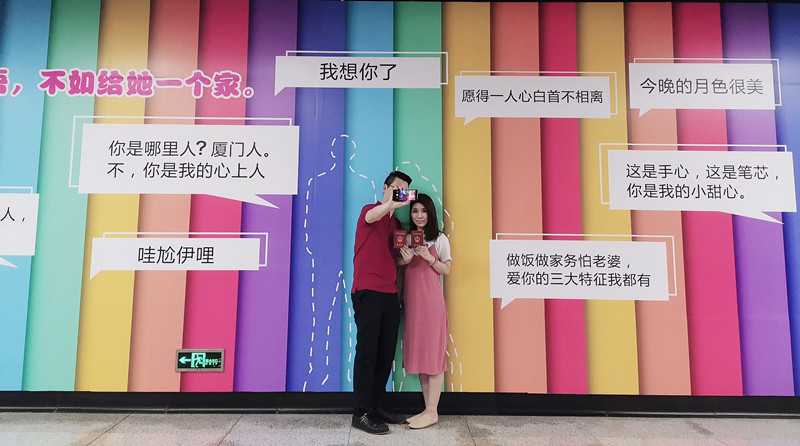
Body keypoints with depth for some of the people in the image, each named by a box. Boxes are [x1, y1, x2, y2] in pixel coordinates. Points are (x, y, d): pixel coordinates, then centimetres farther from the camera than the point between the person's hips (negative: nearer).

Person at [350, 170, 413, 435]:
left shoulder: (397, 224, 20)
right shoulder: (369, 211, 0)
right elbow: (371, 216, -27)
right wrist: (391, 204, -46)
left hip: (390, 294, 7)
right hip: (368, 292, -7)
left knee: (386, 353, 8)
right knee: (367, 351, -5)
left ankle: (377, 407, 19)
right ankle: (361, 413, 2)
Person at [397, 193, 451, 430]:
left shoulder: (440, 239, 1)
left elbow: (446, 270, 2)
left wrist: (429, 258, -13)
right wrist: (405, 259, -6)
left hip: (431, 299, -5)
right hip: (411, 299, 5)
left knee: (432, 352, -3)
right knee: (417, 351, 7)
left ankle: (432, 411, 3)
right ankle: (427, 408, 16)